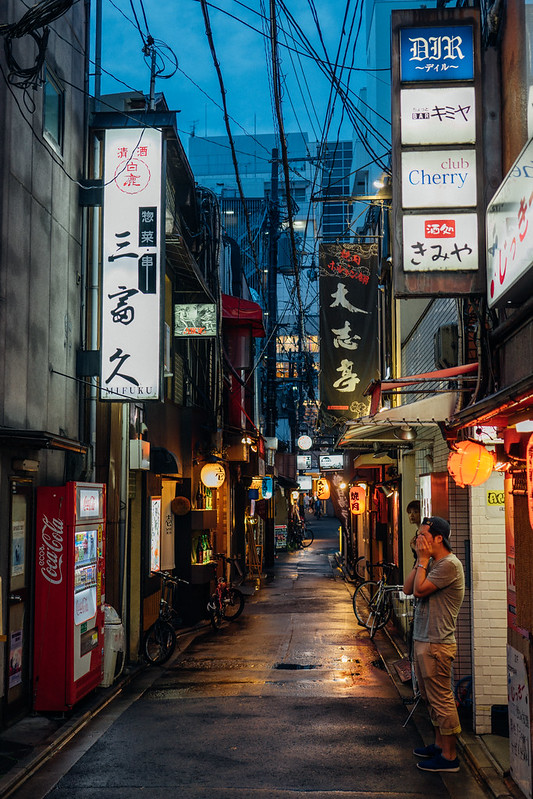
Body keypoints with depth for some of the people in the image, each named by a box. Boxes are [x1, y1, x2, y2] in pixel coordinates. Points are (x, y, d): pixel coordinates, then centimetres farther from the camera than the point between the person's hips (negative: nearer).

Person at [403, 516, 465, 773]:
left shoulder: (449, 564, -17)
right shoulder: (431, 563, 13)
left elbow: (419, 589, -22)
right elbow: (407, 588, 7)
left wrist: (423, 560, -13)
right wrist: (420, 561, 0)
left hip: (437, 644, -10)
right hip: (423, 640, 10)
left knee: (441, 699, -3)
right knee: (431, 698, 19)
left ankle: (449, 756, 5)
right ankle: (440, 744, 32)